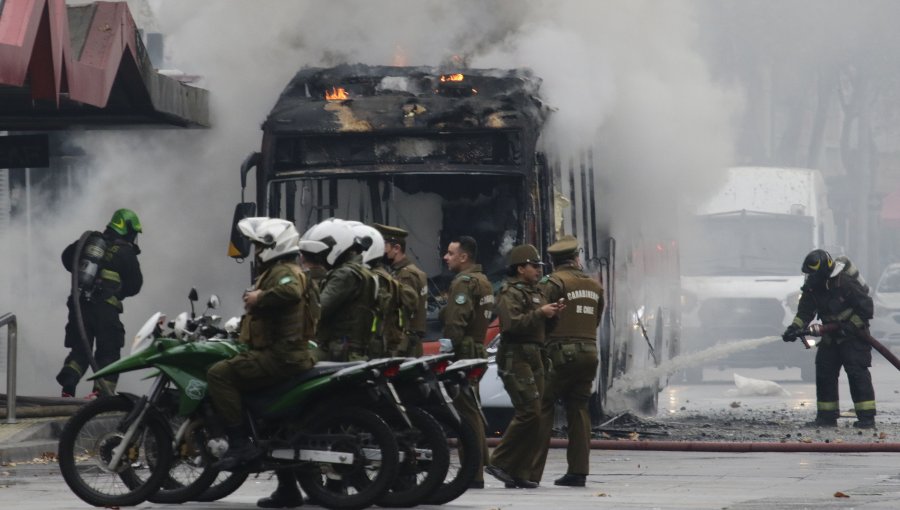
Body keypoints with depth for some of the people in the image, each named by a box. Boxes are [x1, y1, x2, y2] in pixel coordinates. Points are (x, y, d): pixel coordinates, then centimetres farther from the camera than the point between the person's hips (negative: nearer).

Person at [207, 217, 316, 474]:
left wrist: (259, 298, -24)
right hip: (287, 354, 12)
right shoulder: (278, 271, 23)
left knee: (219, 374, -21)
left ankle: (240, 443, -25)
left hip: (280, 355, -12)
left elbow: (290, 291, -36)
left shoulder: (284, 272, -12)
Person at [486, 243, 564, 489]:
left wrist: (553, 312, 6)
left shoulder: (535, 292, 22)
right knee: (529, 413, -17)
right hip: (515, 356, -10)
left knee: (535, 416, 5)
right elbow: (512, 323, -22)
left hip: (533, 356, 10)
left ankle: (519, 473, 8)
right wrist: (539, 313, -22)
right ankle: (499, 463, -10)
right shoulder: (510, 293, -8)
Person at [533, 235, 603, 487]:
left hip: (561, 353, -6)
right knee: (579, 410, 10)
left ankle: (532, 471, -8)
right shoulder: (594, 285, 14)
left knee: (543, 409, -3)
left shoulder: (554, 282, -7)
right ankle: (578, 470, 7)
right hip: (589, 352, 6)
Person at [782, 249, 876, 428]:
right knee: (824, 372, 4)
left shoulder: (845, 283, -25)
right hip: (831, 336, 7)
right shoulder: (812, 287, -5)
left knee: (857, 372, -14)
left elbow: (866, 308, -20)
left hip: (854, 335, -7)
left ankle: (867, 417, -14)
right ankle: (827, 416, 10)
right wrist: (795, 328, -19)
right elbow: (805, 312, -2)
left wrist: (850, 327, -22)